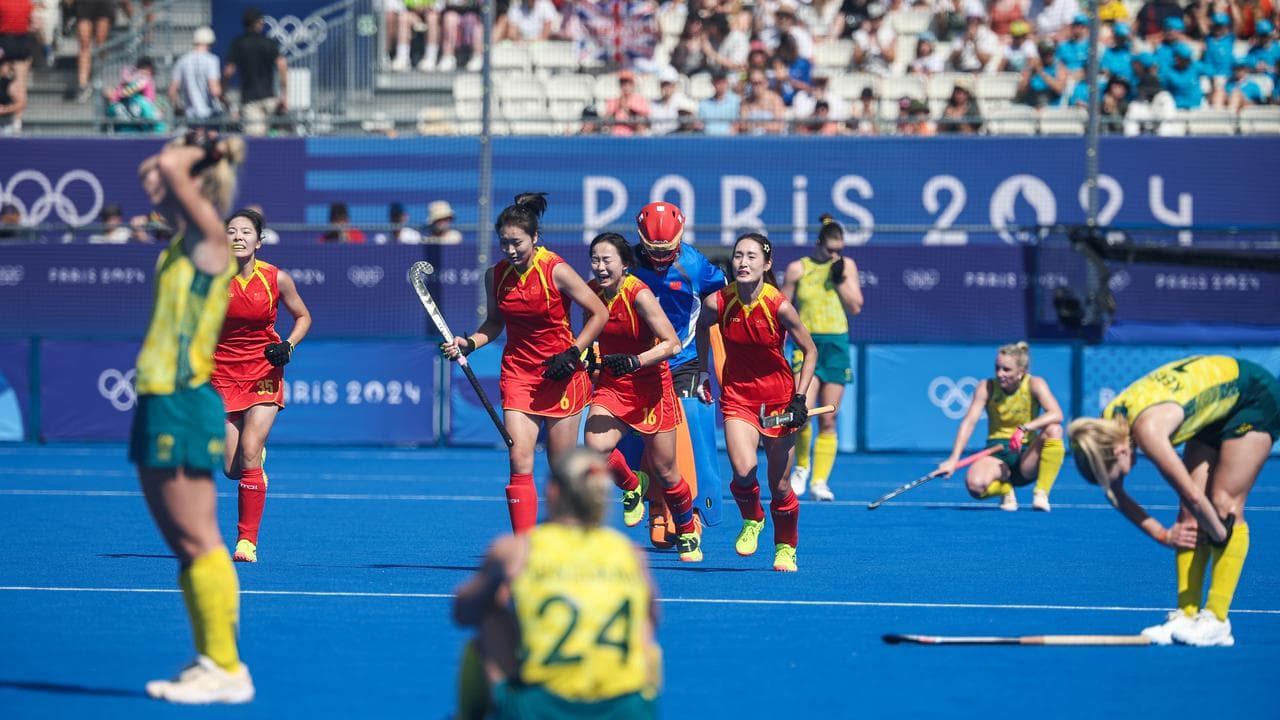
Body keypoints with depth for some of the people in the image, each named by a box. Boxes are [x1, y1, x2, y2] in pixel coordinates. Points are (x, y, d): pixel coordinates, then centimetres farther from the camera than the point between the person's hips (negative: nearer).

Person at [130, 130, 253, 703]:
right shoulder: (183, 240, 13)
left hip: (184, 405, -9)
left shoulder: (211, 240, -11)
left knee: (197, 541, -8)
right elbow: (154, 171, 27)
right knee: (183, 545, 10)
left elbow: (169, 168, -24)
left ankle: (226, 668, -6)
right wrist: (210, 148, 16)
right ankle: (210, 662, 13)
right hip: (159, 400, 9)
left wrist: (202, 153, -5)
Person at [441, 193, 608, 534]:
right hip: (517, 372, 3)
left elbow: (599, 314, -6)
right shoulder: (496, 275, 0)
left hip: (560, 375, -3)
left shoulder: (557, 271, -13)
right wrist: (468, 343, -2)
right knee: (520, 462, -10)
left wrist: (572, 354, -12)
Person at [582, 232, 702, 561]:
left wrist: (635, 361, -37)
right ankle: (631, 488, 10)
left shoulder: (639, 295, -21)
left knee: (664, 470, 5)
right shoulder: (592, 292, -4)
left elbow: (672, 343, -25)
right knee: (596, 446, -23)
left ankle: (688, 531, 32)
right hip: (611, 386, 4)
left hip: (651, 388, -4)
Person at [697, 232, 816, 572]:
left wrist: (800, 398, -14)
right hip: (737, 394, 1)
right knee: (743, 470, -21)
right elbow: (701, 327, 12)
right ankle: (751, 520, 10)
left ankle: (786, 548, 28)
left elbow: (810, 351, -7)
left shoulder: (779, 306, -19)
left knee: (780, 486, 4)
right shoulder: (717, 303, -13)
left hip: (778, 397, -1)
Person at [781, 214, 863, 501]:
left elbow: (856, 307, 4)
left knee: (828, 420, 0)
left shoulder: (847, 266, 7)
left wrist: (840, 279, -8)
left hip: (837, 346, 2)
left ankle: (820, 481, 5)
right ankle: (801, 467, 7)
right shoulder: (798, 269, 1)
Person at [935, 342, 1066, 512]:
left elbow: (1056, 415, -22)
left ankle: (1041, 494, -18)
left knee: (1053, 430, -30)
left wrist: (1024, 428, -38)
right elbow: (969, 421, -15)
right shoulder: (986, 387, -5)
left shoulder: (1034, 384, -7)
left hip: (1026, 455, 0)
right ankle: (1005, 490, 4)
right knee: (975, 485, -34)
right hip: (996, 455, 0)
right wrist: (953, 460, -27)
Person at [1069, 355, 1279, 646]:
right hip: (1217, 412, 8)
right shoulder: (1106, 427, -12)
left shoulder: (1147, 430, -37)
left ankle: (1217, 621, -15)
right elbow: (1114, 493, 3)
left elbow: (1193, 495, -36)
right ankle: (1186, 616, -3)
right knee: (1190, 513, -2)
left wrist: (1220, 534, -20)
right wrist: (1161, 533, -2)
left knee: (1224, 505, -14)